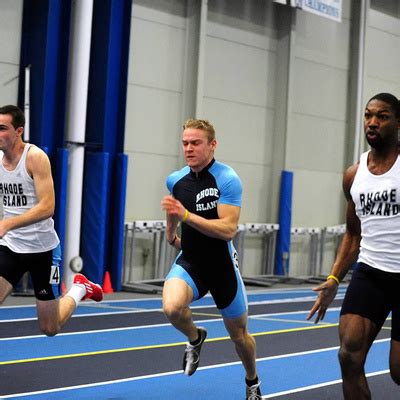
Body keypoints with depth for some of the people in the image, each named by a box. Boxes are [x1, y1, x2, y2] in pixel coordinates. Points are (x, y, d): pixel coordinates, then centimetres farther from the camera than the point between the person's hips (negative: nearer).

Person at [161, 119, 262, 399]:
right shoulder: (176, 180, 0)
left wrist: (185, 215, -34)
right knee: (172, 307, -30)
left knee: (239, 335, 13)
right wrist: (171, 234, 32)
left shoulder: (227, 179, -17)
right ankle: (195, 338, 6)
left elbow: (228, 229, -26)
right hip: (189, 262, 3)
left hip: (222, 266, -3)